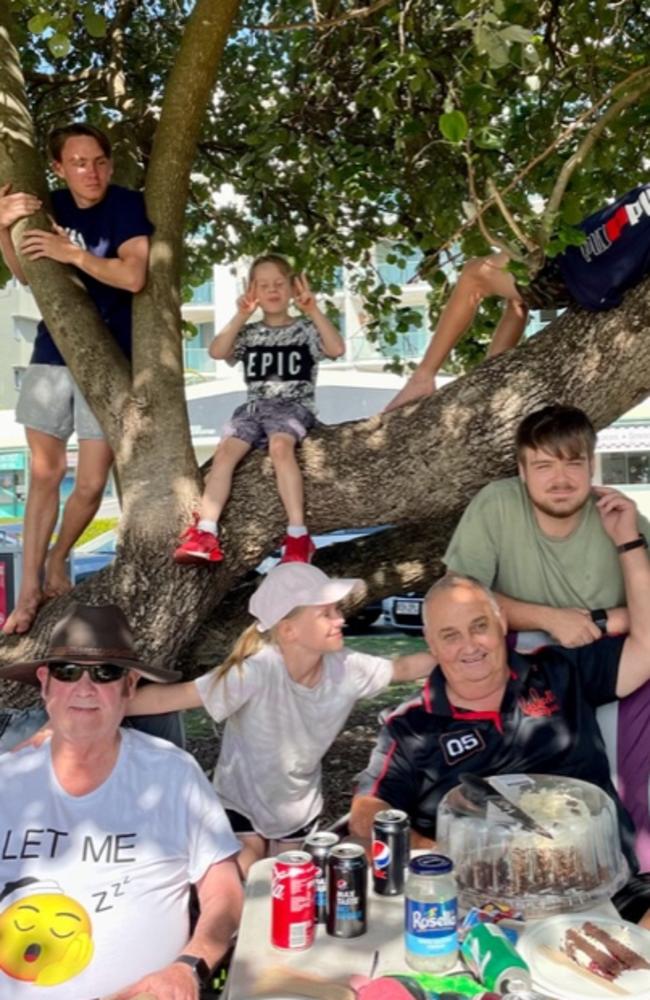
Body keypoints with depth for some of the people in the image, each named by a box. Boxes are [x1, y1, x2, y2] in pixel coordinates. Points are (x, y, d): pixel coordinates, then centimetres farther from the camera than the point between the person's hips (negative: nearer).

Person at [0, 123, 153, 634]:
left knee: (91, 483, -1)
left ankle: (58, 561, 27)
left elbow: (133, 276, -19)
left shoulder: (127, 205, -7)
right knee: (44, 472, 6)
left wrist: (72, 252, -23)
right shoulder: (53, 205, 7)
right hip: (51, 354, 4)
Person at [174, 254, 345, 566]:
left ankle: (298, 535, -35)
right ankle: (205, 534, -29)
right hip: (255, 405, 3)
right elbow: (217, 352, 0)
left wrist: (313, 311, -12)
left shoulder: (305, 329, 9)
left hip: (294, 405, -3)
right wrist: (240, 317, -7)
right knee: (225, 450, -23)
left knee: (279, 445, -35)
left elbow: (337, 349, -8)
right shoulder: (249, 332, 16)